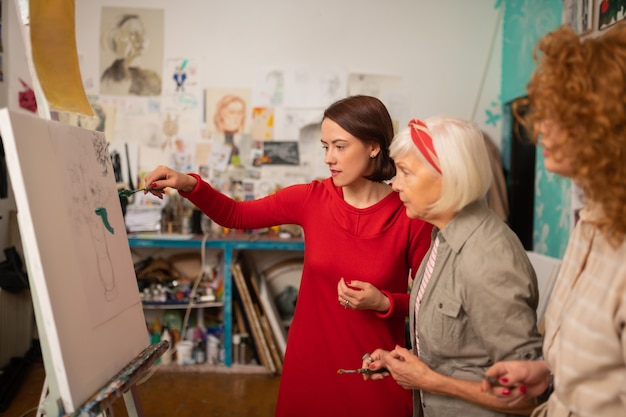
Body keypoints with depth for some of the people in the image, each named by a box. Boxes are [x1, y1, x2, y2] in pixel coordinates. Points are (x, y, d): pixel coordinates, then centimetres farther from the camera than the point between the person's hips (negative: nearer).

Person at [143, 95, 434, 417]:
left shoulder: (411, 216, -15)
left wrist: (383, 302, -21)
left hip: (374, 367, -2)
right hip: (309, 359, 3)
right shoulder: (311, 198, -7)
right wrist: (189, 184, -13)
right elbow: (236, 215, 2)